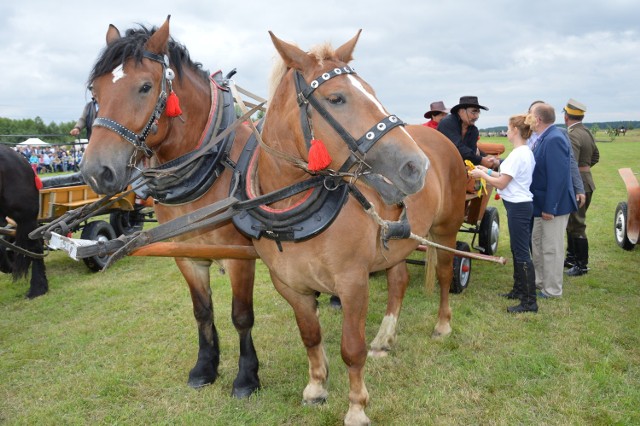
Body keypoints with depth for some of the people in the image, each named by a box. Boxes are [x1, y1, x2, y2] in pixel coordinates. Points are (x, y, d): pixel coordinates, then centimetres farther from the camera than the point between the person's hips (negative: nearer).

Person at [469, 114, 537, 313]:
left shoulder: (518, 154, -19)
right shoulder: (526, 152, 11)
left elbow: (501, 183, -16)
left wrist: (482, 175, -2)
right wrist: (489, 171, 17)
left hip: (518, 207, -10)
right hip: (521, 204, 10)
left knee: (522, 252, -7)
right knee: (517, 249, 19)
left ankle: (530, 301, -3)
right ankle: (519, 289, 31)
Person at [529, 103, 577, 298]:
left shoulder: (554, 139, -23)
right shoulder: (543, 138, 7)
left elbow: (558, 176, -27)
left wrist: (550, 208, -25)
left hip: (553, 205, -10)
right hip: (541, 203, 10)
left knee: (551, 249, 2)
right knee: (537, 243, 21)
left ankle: (552, 290, 16)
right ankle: (540, 282, 36)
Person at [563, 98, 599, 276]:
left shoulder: (573, 135, -20)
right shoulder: (586, 132, 9)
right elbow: (595, 156, 21)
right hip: (584, 181, 10)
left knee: (576, 225, -1)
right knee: (571, 223, 20)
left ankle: (582, 265, 8)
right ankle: (572, 257, 31)